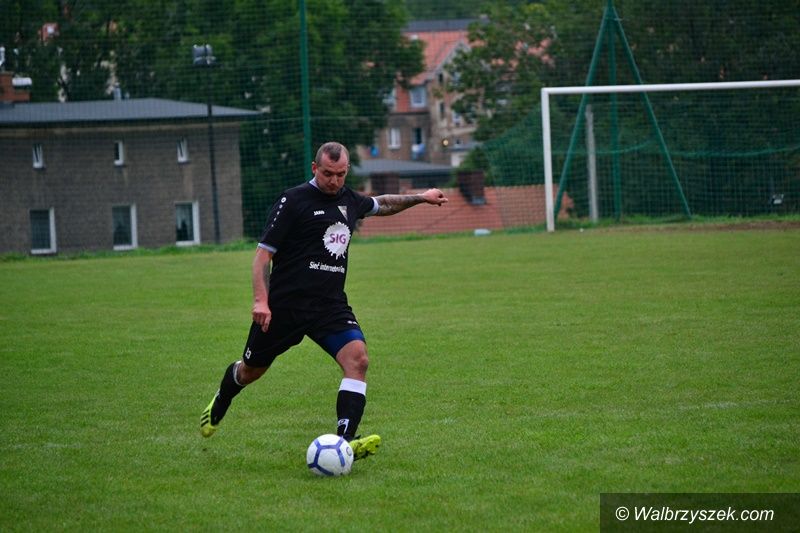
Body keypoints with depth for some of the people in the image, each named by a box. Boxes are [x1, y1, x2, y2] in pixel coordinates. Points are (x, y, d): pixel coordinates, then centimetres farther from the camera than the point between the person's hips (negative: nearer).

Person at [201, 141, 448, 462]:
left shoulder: (350, 201, 11)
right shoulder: (293, 201, -8)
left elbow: (381, 205, 36)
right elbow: (263, 253, -10)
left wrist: (420, 198, 31)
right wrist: (260, 300, -20)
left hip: (331, 306, 4)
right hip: (284, 304, -4)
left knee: (357, 358, -21)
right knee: (252, 370, 12)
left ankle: (345, 442, -29)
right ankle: (219, 405, 47)